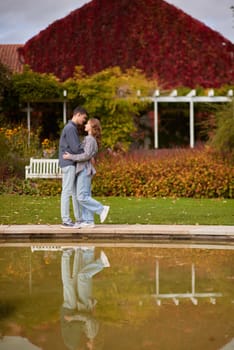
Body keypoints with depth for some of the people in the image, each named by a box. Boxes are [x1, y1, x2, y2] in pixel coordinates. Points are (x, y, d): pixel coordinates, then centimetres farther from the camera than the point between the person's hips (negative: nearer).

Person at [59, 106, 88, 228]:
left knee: (76, 191, 11)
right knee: (67, 191, -6)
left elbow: (77, 146, 19)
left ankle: (79, 218, 15)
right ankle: (66, 220, -4)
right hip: (68, 164, -10)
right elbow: (76, 148, -19)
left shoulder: (72, 128, 18)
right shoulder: (70, 128, -13)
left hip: (72, 164, 10)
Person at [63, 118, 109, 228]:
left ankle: (101, 209, -6)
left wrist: (71, 157, -18)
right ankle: (88, 221, 4)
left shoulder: (90, 139, -12)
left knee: (82, 197, -11)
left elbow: (87, 155, -21)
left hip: (85, 170, -10)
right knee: (85, 196, 5)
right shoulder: (91, 139, 18)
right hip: (84, 170, 10)